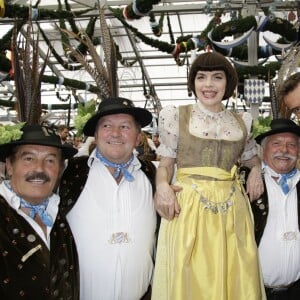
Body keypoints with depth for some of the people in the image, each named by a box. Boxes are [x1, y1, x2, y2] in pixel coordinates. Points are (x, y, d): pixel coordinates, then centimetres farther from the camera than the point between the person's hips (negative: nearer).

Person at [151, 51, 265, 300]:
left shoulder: (241, 122, 11)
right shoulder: (177, 116, 3)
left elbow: (251, 158, 26)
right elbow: (166, 164, 4)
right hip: (188, 206, -3)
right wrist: (162, 186, -16)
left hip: (232, 209, 3)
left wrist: (256, 171, 5)